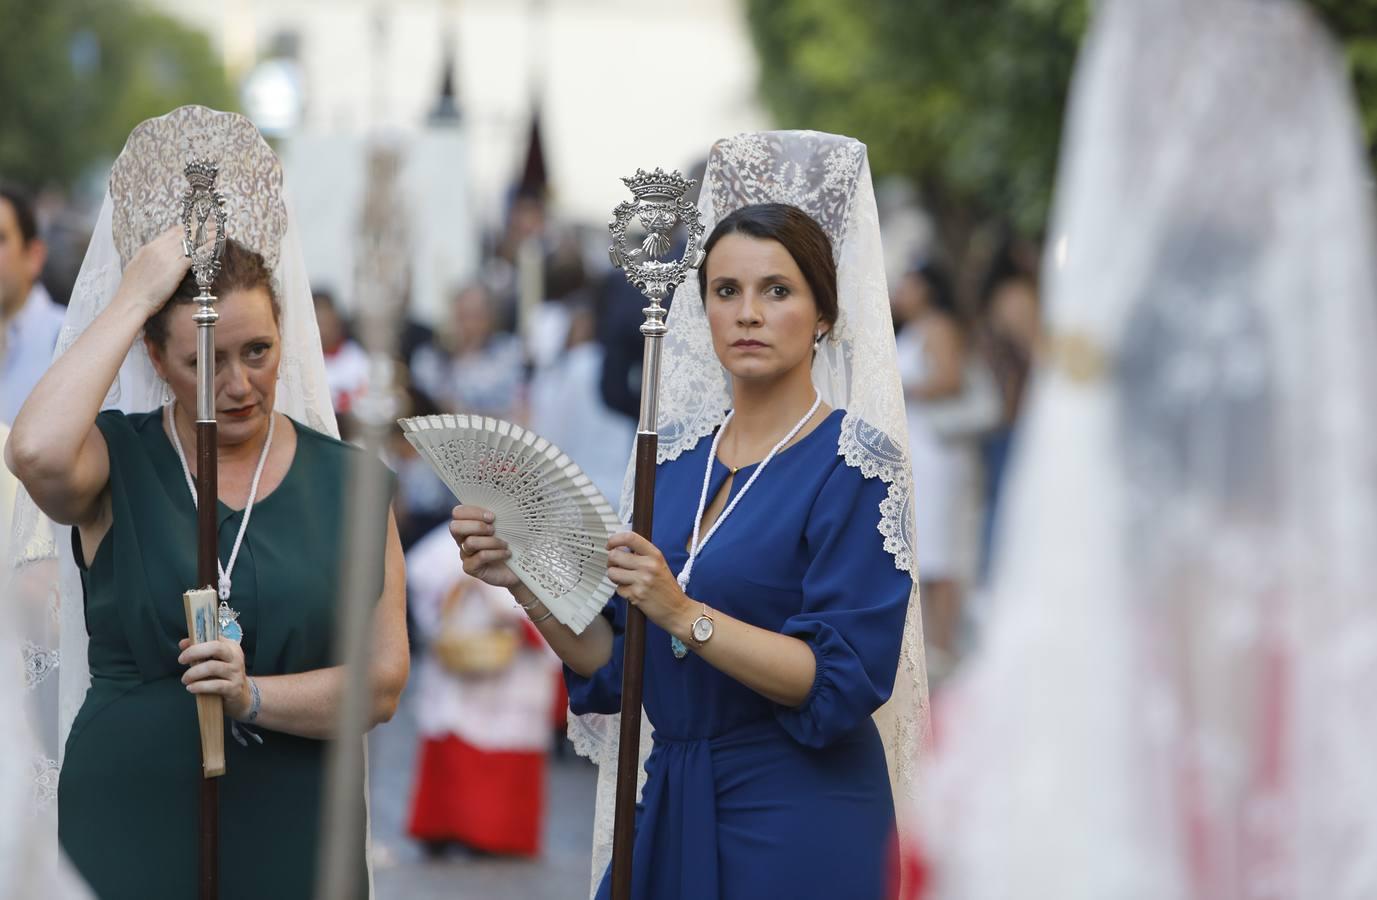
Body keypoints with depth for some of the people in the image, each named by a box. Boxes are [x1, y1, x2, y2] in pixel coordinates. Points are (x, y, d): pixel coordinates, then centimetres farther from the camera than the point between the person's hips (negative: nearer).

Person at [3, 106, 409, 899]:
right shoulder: (115, 464, -2)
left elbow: (383, 682, -2)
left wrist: (252, 696, -19)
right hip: (129, 831, -1)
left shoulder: (346, 479, 2)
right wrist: (133, 295, -19)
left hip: (293, 835, 2)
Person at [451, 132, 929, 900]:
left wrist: (685, 615, -25)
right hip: (666, 808, 6)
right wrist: (527, 581, -5)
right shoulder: (678, 458, 8)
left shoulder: (853, 467, -9)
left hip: (795, 820, -6)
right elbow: (614, 663, 10)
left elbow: (845, 679, -18)